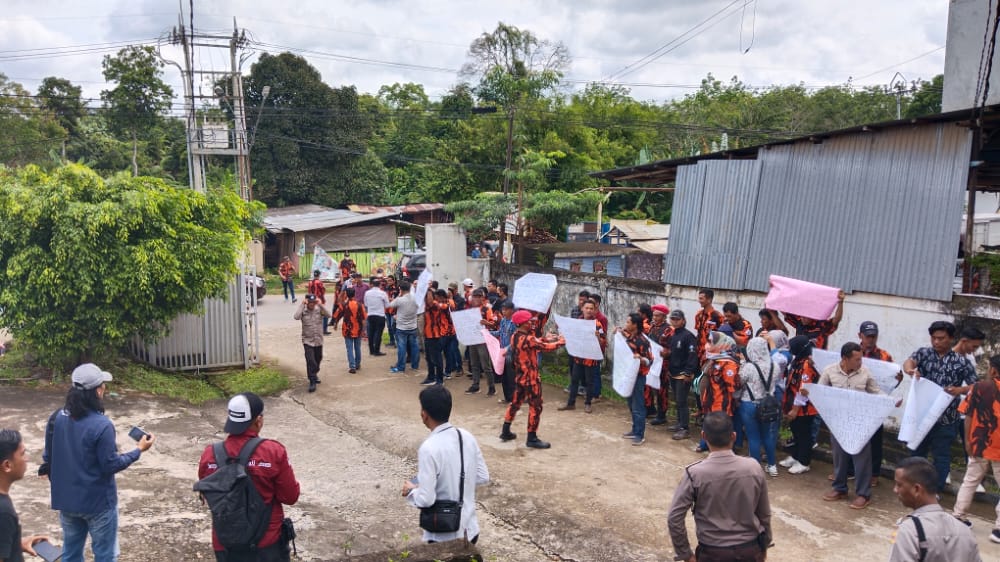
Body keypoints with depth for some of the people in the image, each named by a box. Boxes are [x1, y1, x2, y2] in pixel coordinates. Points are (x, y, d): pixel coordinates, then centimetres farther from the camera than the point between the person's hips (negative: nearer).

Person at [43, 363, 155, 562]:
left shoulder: (57, 418, -5)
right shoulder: (102, 425, -24)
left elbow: (48, 458, 5)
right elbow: (111, 465, -18)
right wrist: (138, 450, -6)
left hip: (66, 500, 6)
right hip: (97, 502, -6)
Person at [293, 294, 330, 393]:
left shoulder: (319, 310, -4)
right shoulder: (303, 311, -7)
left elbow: (328, 315, -21)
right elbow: (296, 317, -28)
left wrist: (320, 304, -24)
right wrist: (302, 305, -23)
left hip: (319, 341, 3)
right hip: (307, 341, -3)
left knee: (318, 359, 19)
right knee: (310, 361, -11)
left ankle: (315, 375, 43)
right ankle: (312, 382, -4)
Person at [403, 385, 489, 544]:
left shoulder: (429, 449, -24)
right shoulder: (467, 437, -4)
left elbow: (426, 499, -22)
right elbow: (483, 477, 5)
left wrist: (411, 491, -3)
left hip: (444, 536, -6)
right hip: (470, 529, 6)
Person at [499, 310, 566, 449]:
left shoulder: (515, 336, 3)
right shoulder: (528, 339, -25)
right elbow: (546, 347, -17)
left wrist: (552, 338, 6)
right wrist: (560, 342, 0)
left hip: (519, 376, 9)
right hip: (531, 378, -9)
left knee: (515, 402, 20)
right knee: (535, 407, 2)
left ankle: (505, 432, 30)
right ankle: (532, 439, 8)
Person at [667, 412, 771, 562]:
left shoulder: (695, 473, -17)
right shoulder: (753, 468, -11)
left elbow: (674, 518, -15)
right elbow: (764, 514, 2)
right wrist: (764, 546, 17)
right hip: (750, 550, 2)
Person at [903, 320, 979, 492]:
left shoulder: (961, 361, -1)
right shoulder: (924, 353, 2)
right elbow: (908, 362, -17)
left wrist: (959, 390, -20)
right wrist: (911, 370, -41)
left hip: (946, 417, -2)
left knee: (941, 455, 8)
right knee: (918, 451, 15)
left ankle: (936, 489, 21)